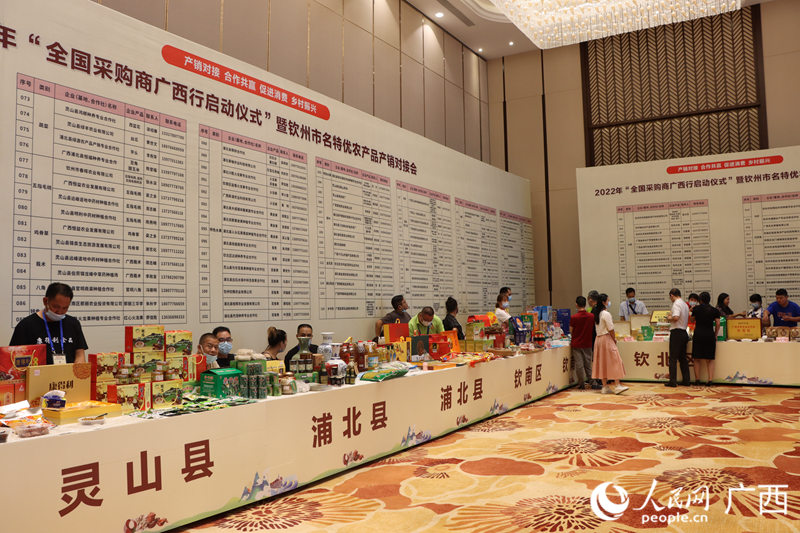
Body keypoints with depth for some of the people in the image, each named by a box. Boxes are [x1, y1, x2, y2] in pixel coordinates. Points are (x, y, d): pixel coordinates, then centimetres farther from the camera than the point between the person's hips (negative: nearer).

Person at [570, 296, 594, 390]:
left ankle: (583, 383, 7)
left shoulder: (573, 317, -15)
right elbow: (593, 329, 7)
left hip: (577, 344, -3)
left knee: (579, 364, 4)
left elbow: (571, 330, -4)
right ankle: (589, 381, 16)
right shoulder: (591, 316, -5)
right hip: (588, 343, 3)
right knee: (588, 363, 13)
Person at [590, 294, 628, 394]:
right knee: (614, 361, -6)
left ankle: (605, 387, 10)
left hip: (598, 339, 8)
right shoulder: (606, 314, -14)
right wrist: (614, 339, 0)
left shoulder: (596, 314, 9)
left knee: (602, 363, 8)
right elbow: (611, 329, -14)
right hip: (607, 338, -8)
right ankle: (618, 385, -10)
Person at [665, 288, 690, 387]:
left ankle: (672, 381, -3)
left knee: (673, 358, -4)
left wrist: (669, 318, -6)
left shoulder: (676, 304, -13)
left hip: (676, 332, -8)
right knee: (683, 358, 13)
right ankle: (686, 380, 14)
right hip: (684, 333, 8)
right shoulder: (685, 304, 15)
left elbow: (676, 318, -26)